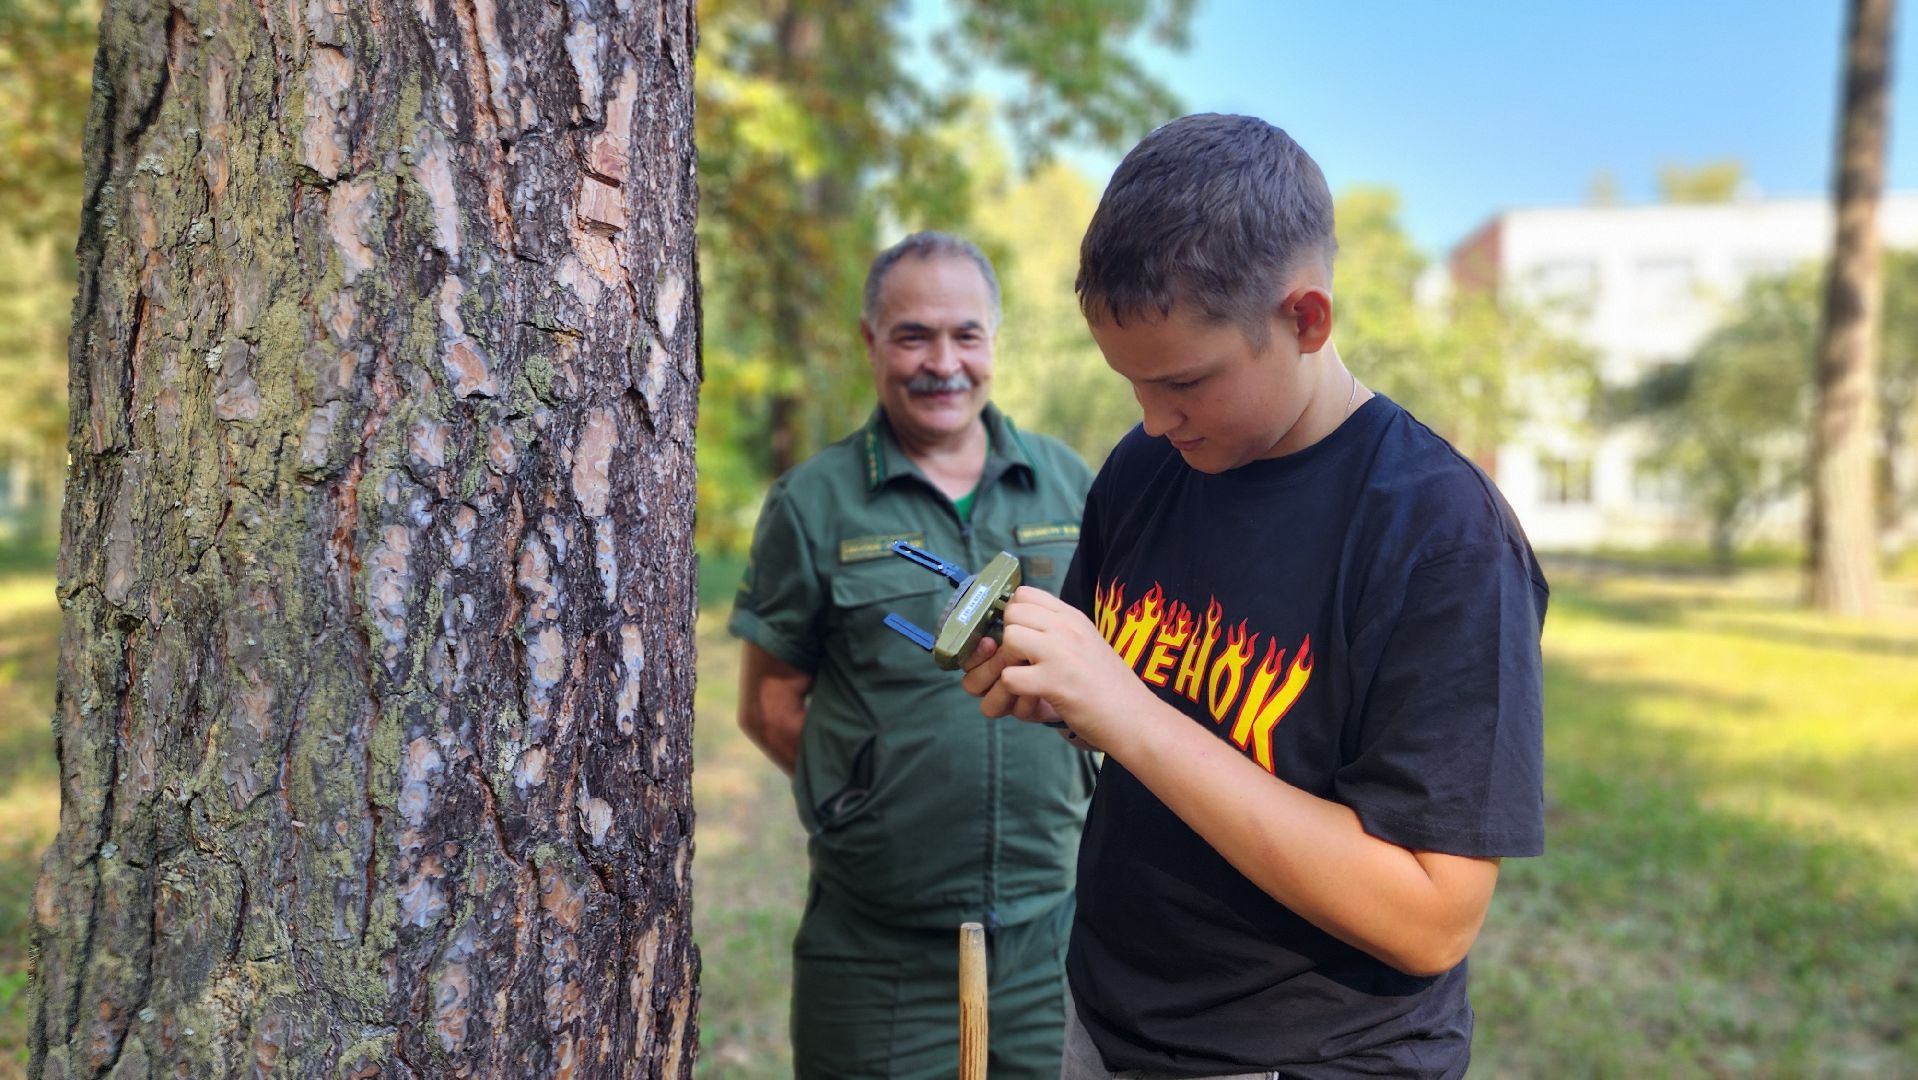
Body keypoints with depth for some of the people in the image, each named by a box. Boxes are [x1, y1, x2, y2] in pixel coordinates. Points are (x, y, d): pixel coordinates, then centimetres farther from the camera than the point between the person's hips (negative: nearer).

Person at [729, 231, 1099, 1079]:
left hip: (1053, 925, 3)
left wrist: (1058, 793, 0)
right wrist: (864, 807, -5)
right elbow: (770, 706, 1)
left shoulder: (1069, 485, 4)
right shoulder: (814, 504, -3)